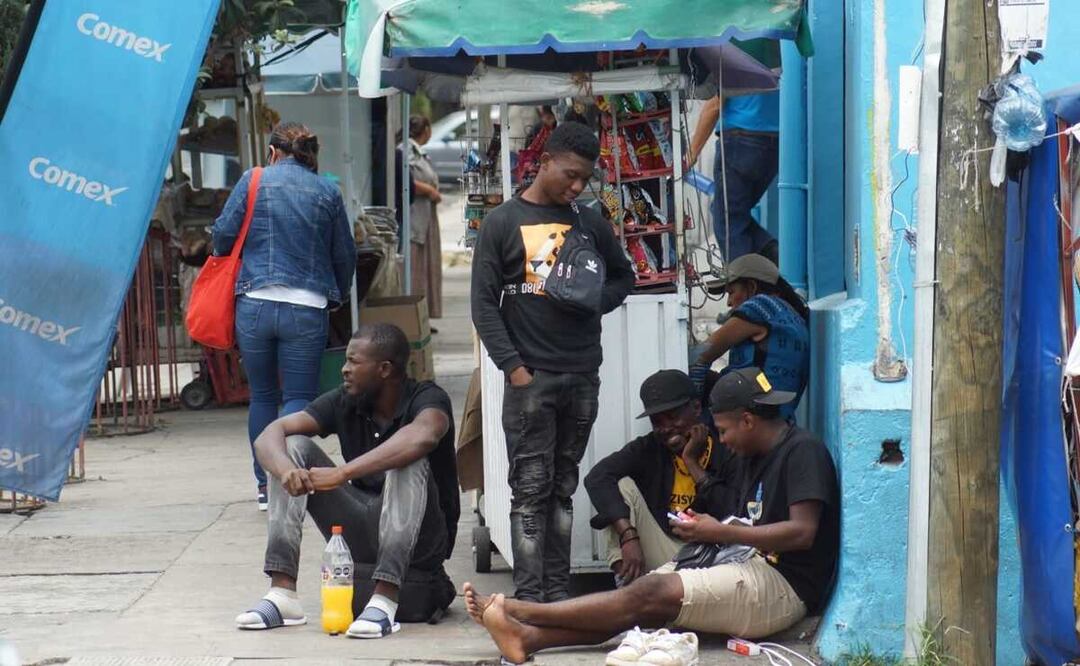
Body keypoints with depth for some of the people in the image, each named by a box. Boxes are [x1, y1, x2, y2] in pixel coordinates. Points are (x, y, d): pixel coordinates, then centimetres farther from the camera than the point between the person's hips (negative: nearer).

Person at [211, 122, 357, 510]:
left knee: (262, 396, 13)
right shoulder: (327, 192, 7)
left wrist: (222, 254, 24)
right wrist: (337, 298, 29)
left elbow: (223, 234, 0)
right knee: (299, 396, 2)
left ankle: (265, 485, 18)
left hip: (256, 303, 0)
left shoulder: (254, 181, 3)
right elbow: (345, 255, 12)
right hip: (308, 308, 0)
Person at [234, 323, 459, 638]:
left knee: (409, 463, -32)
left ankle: (384, 601, -41)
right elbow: (270, 435, -9)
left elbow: (422, 437, -40)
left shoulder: (428, 398, -14)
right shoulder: (345, 402, 0)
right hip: (361, 535, 5)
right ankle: (282, 593, -20)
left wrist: (342, 473, -43)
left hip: (420, 540, -5)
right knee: (293, 447, -9)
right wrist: (285, 469, -34)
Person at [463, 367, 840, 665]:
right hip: (751, 567, 9)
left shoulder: (802, 452, -8)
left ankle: (522, 612, -21)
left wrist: (721, 533, -16)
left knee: (650, 594, -20)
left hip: (781, 587, -9)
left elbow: (803, 532, -19)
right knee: (642, 607, -12)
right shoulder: (750, 458, 22)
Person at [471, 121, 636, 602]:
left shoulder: (590, 224, 11)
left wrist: (596, 300, 0)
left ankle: (558, 590, 11)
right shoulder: (502, 224, 1)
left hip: (582, 375, 4)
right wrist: (513, 366, -10)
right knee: (531, 489, -5)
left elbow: (623, 276, 23)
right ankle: (529, 597, -6)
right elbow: (484, 303, -1)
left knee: (563, 487, 8)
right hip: (530, 378, -4)